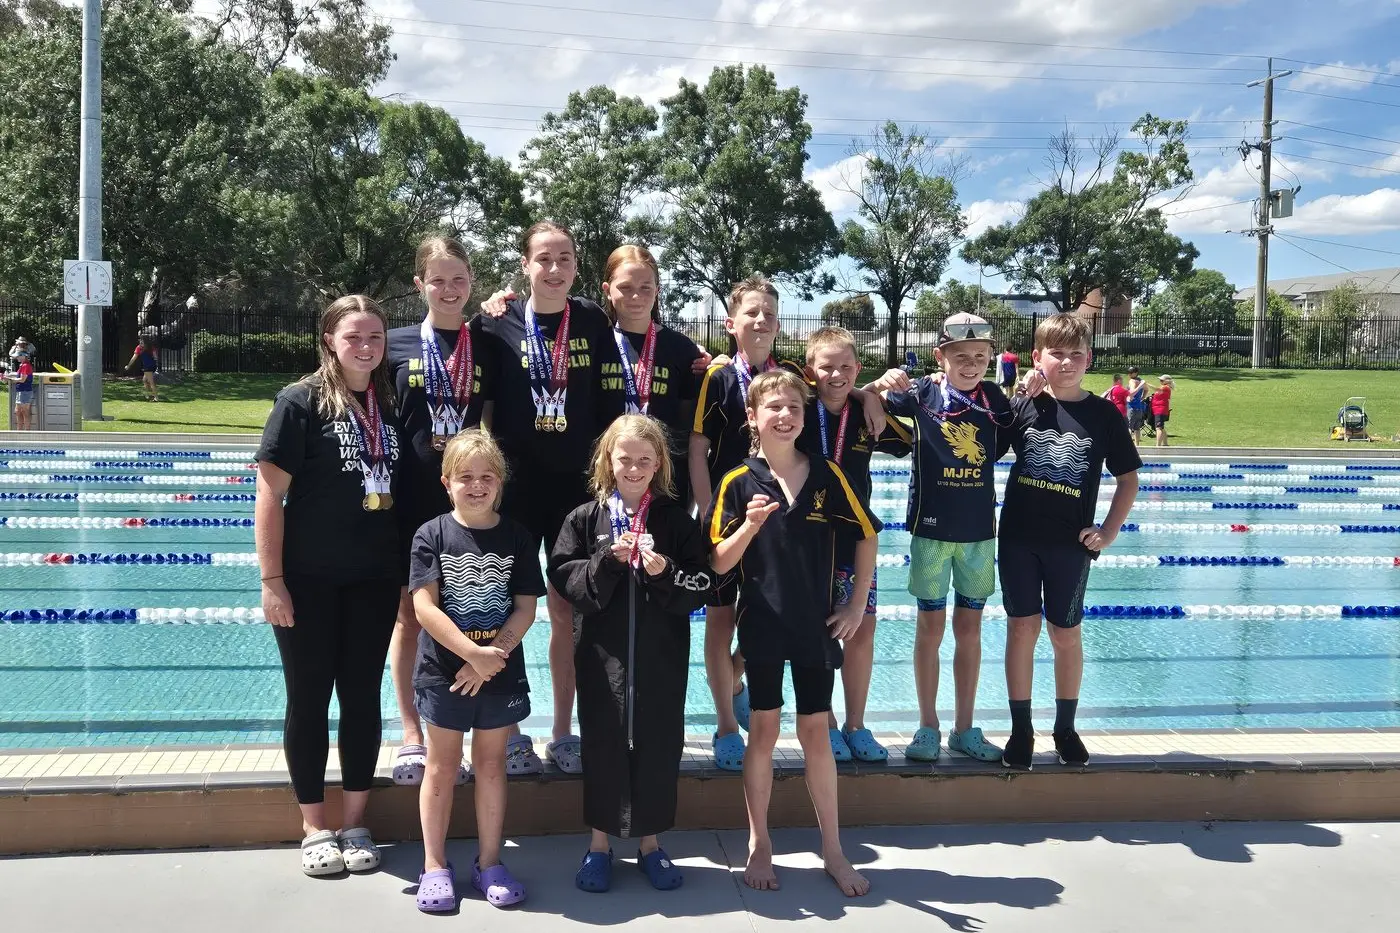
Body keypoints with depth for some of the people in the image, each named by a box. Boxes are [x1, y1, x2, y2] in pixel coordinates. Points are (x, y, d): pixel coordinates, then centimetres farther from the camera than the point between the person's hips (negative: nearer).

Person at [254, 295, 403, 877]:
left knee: (362, 697, 10)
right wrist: (271, 580, -14)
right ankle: (315, 828, 20)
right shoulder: (302, 401, -8)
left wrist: (408, 569, 9)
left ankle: (353, 824, 23)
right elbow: (270, 493, -11)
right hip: (310, 582, -4)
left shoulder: (390, 405, 6)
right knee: (309, 699, 6)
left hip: (374, 581, 4)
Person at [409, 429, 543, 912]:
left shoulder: (517, 537, -2)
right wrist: (474, 653, -20)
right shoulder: (432, 535, -6)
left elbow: (526, 607, -4)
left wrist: (492, 656, -16)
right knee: (442, 766, 9)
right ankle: (435, 865, 21)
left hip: (500, 672, 1)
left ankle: (489, 862, 23)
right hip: (443, 670, -1)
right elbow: (424, 607, -13)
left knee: (491, 764, 11)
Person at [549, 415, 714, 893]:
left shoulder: (676, 519, 1)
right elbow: (564, 577, -6)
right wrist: (607, 560, -19)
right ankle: (599, 843, 26)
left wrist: (665, 573, -19)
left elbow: (701, 585, -2)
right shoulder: (585, 518, 1)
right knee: (603, 744, 9)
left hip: (662, 655, 0)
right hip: (602, 654, 0)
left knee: (658, 744, 8)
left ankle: (650, 841, 27)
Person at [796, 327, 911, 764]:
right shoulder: (800, 410, -9)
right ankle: (826, 724, 21)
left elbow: (906, 442, 11)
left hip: (855, 535, 3)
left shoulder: (866, 413, -1)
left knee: (863, 629, 7)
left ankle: (856, 725, 22)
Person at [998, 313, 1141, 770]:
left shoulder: (1105, 415, -3)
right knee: (1022, 628, 5)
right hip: (1018, 538, 0)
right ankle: (1021, 730, 16)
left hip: (1071, 543, 0)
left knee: (1066, 634, 9)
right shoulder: (1021, 406, -3)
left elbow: (1129, 479, 5)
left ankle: (1065, 728, 25)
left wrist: (1109, 531, -3)